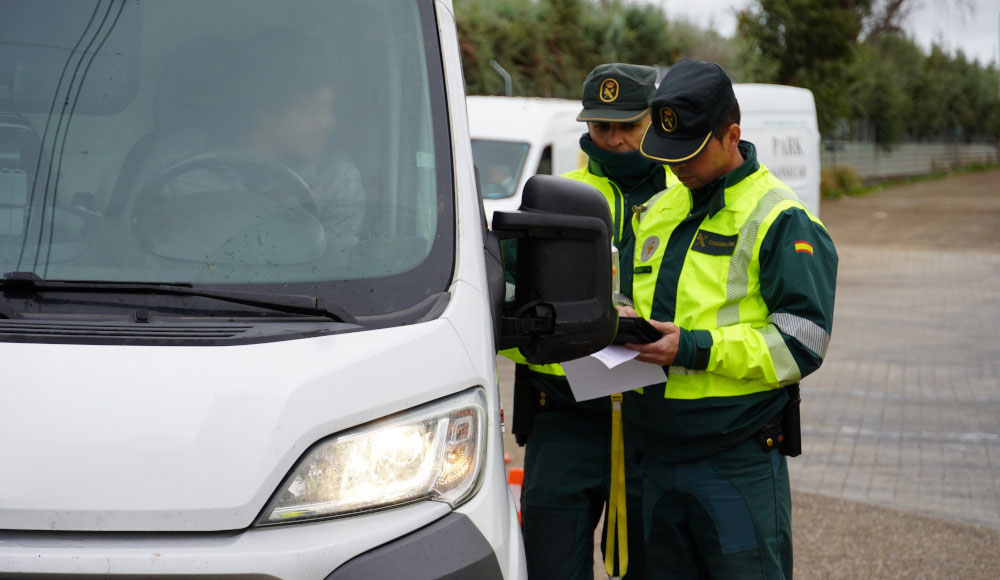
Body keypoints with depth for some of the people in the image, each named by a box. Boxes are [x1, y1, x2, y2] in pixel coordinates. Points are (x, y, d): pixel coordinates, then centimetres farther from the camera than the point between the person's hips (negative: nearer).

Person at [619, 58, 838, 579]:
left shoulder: (781, 221, -8)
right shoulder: (655, 213, 15)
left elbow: (801, 344, -14)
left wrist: (696, 348, -21)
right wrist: (626, 323, 1)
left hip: (740, 463, -7)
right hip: (659, 458, 7)